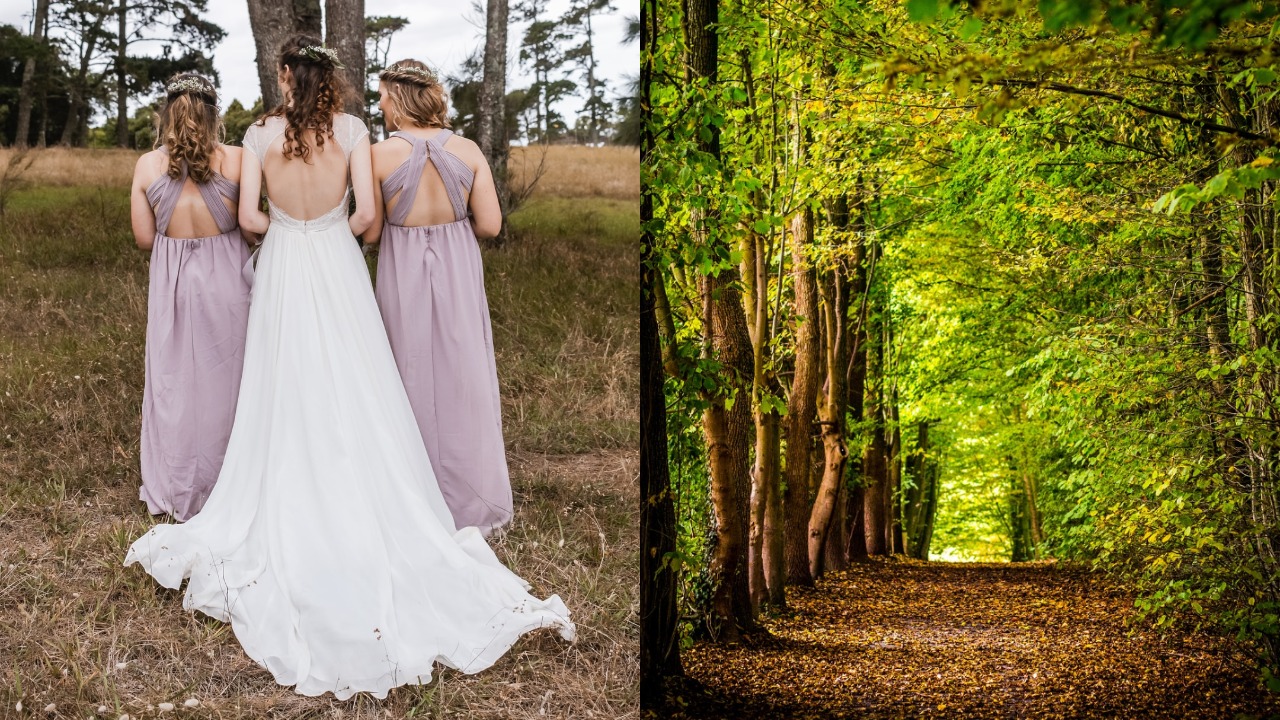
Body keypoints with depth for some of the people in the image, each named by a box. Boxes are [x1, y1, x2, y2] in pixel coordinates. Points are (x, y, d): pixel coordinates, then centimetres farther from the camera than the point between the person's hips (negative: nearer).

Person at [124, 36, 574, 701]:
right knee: (354, 398, 7)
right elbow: (366, 213, -12)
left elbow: (248, 215, -10)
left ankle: (287, 530, 18)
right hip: (338, 271, 0)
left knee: (288, 402, 9)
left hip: (283, 270, 0)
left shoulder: (260, 135, -8)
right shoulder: (351, 130, -8)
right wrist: (337, 234, 9)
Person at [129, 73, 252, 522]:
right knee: (224, 381, 13)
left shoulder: (147, 166, -6)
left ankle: (176, 491, 24)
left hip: (172, 282, 1)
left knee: (175, 382, 14)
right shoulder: (234, 160, -11)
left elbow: (145, 238, -2)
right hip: (226, 279, -1)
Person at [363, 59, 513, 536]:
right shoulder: (468, 151, -7)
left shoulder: (381, 156, -12)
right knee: (463, 379, 12)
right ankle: (471, 500, 21)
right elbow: (490, 225, -7)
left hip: (403, 274, -1)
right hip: (458, 272, 2)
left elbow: (370, 233, -8)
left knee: (414, 377, 11)